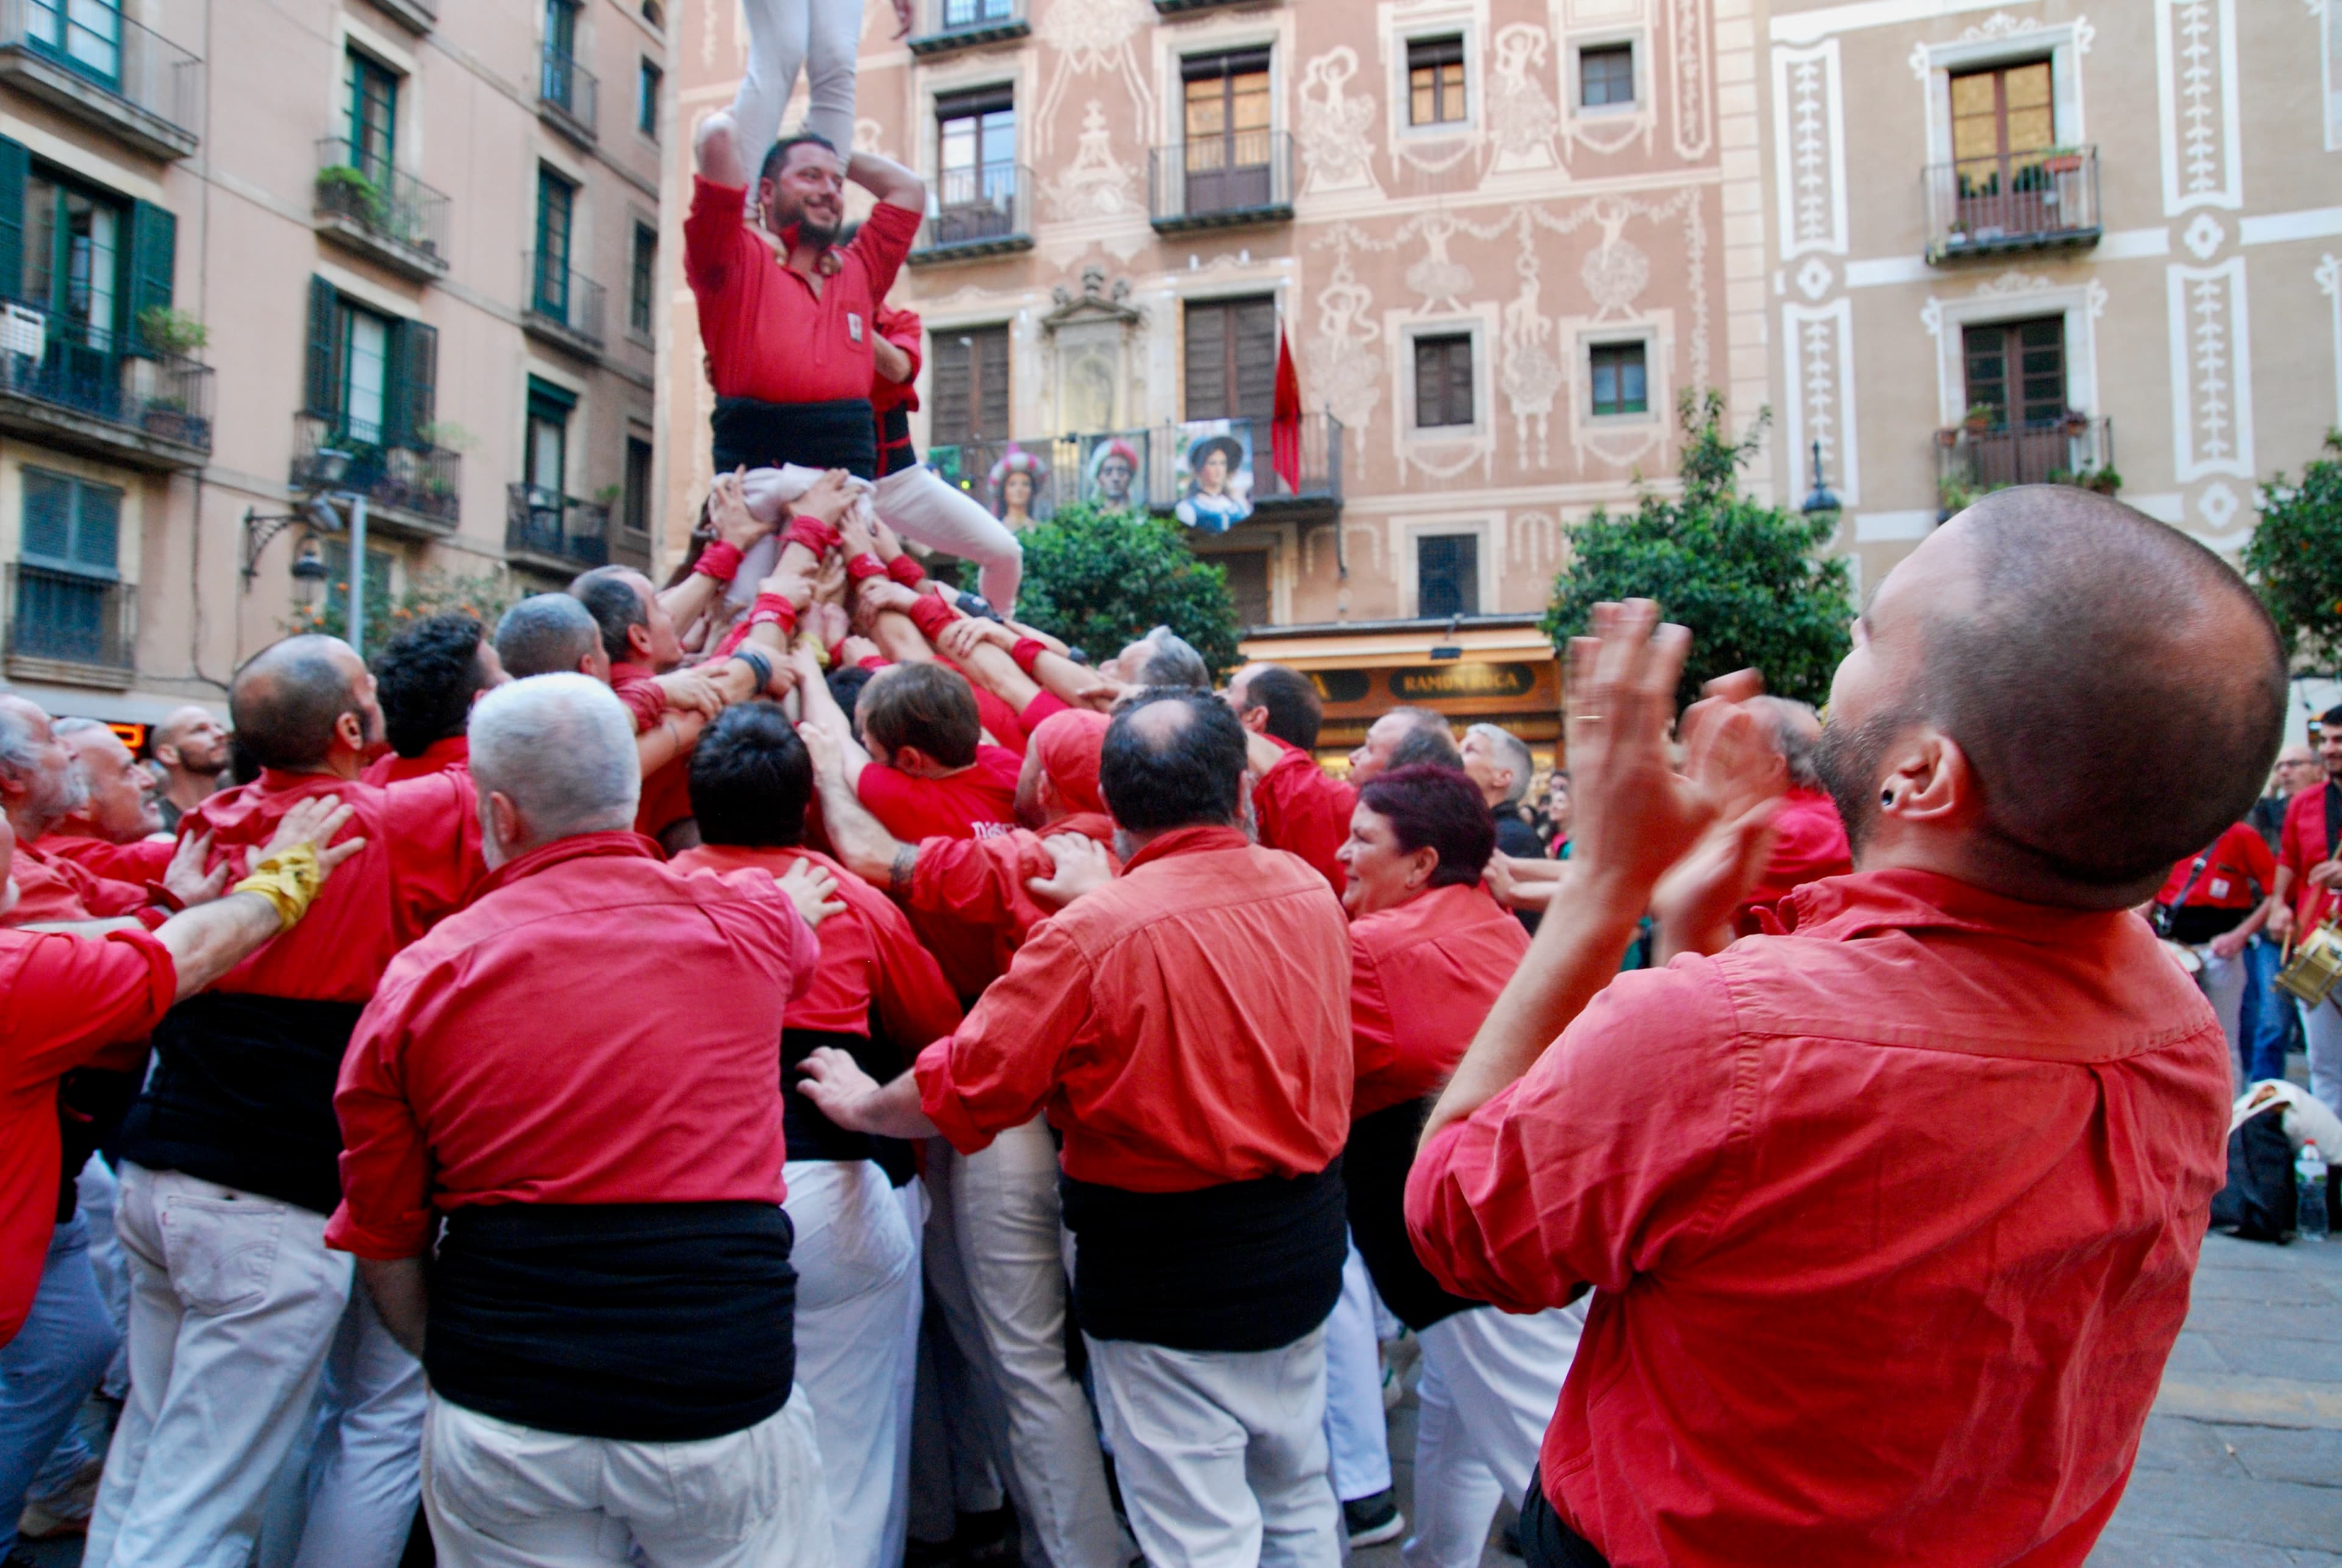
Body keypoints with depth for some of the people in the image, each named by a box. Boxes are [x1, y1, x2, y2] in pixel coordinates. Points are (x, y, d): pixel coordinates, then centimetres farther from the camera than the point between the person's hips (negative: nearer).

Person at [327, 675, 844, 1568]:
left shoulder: (420, 978, -3)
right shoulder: (744, 923, -4)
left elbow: (381, 1243, 3)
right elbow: (807, 894, 24)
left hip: (499, 1427, 1)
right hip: (723, 1395, 0)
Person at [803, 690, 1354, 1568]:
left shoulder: (1094, 933, -21)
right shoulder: (1311, 893, -3)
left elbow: (966, 1086, -14)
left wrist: (866, 1107, 4)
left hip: (1171, 1274, -6)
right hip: (1305, 1243, 6)